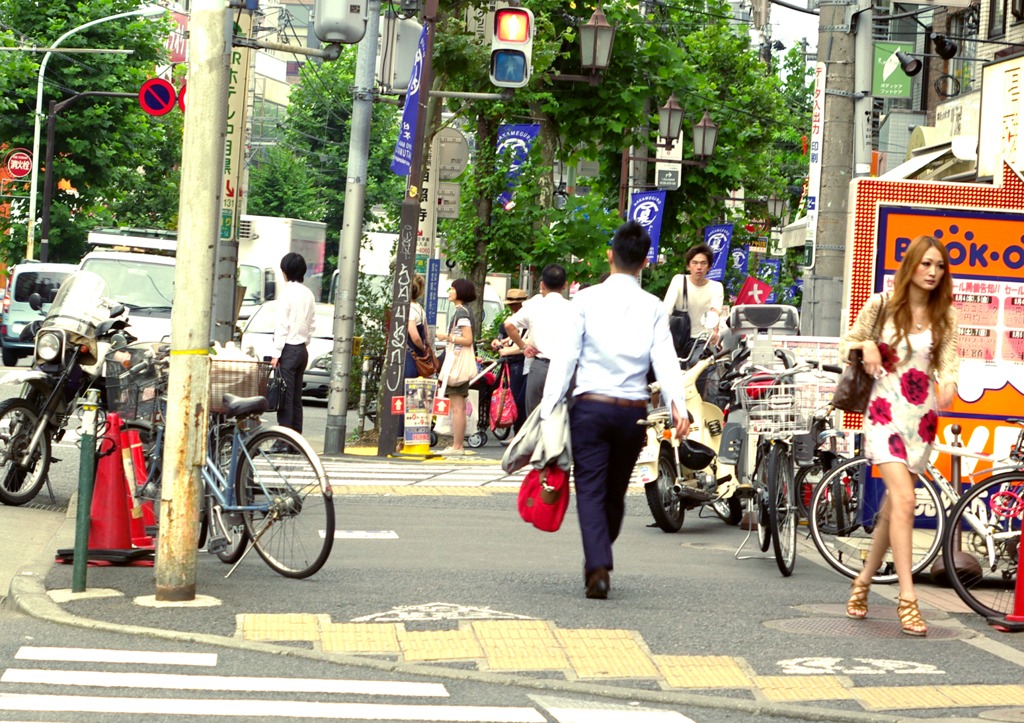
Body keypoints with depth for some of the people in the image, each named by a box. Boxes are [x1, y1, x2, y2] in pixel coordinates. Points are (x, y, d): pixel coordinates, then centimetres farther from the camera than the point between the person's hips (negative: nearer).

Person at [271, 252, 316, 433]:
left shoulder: (287, 292, -11)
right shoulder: (308, 294, 11)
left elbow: (282, 325, -14)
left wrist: (276, 353, -12)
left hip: (288, 349, -7)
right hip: (302, 350, 7)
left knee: (285, 398, -7)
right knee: (296, 398, 11)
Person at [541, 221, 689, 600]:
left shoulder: (586, 299, -1)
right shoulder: (653, 307, 4)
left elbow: (565, 355, -5)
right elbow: (665, 359, -9)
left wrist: (548, 407, -5)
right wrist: (677, 404, -17)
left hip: (590, 407, -2)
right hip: (633, 409, 2)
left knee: (591, 490, -1)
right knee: (615, 492, 17)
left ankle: (598, 568, -17)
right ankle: (597, 560, 30)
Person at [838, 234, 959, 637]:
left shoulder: (944, 316, 6)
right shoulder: (882, 304, -1)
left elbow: (949, 361, -2)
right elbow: (845, 344, 6)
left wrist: (948, 385, -23)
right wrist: (866, 345, -15)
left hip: (922, 417, 4)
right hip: (886, 412, -4)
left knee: (893, 504, 11)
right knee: (904, 500, -18)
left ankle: (863, 581, 29)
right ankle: (907, 599, -20)